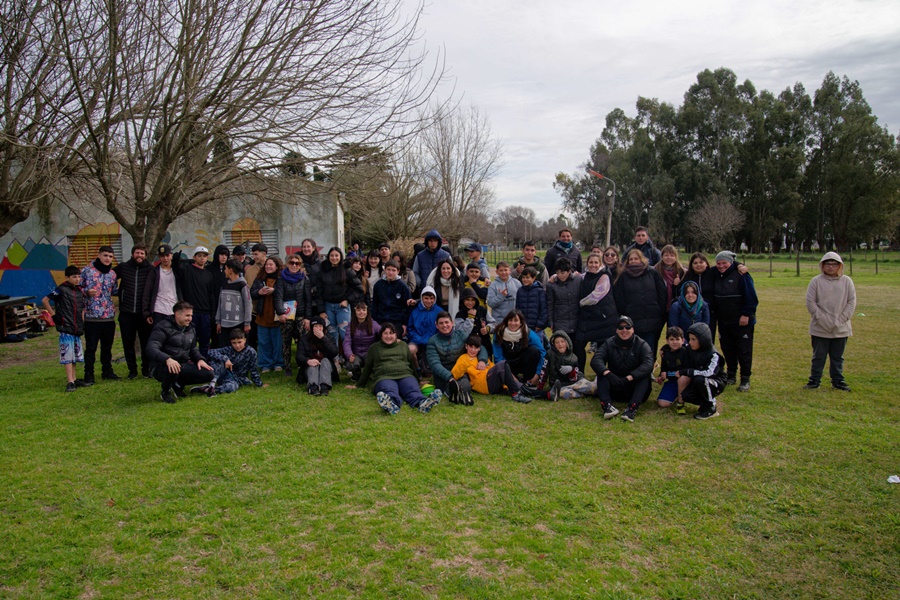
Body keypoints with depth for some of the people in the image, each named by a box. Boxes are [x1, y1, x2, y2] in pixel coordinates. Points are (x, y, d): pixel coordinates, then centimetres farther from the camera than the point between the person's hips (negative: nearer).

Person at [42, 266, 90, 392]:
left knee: (75, 355, 12)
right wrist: (54, 315, -7)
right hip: (66, 328, -6)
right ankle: (70, 382, -8)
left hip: (77, 328, 7)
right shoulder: (61, 290, -8)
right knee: (68, 355, -7)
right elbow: (45, 300, -7)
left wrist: (82, 322, 13)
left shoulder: (80, 291, 10)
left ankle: (74, 379, 19)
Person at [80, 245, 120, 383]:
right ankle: (89, 374, 11)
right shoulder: (87, 271, -3)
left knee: (107, 346, 14)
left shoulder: (112, 274, 11)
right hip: (91, 316, -4)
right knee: (91, 347, 1)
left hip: (109, 316, 5)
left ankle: (107, 371, 25)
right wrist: (87, 292, -17)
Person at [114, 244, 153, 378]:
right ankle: (132, 370, 21)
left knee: (146, 343, 4)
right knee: (128, 343, 8)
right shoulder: (123, 267, 5)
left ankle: (146, 369, 17)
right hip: (126, 313, 2)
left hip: (144, 313, -2)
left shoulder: (150, 269, 1)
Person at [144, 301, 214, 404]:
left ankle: (179, 385, 13)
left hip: (183, 365, 6)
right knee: (172, 369, -42)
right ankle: (165, 392, -5)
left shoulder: (191, 329, 14)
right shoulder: (163, 327, -10)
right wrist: (167, 359, -41)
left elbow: (193, 349, 24)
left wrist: (200, 359, 1)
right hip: (162, 367, -6)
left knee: (209, 374, -13)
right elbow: (151, 349, -21)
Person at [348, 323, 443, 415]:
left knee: (413, 390, -35)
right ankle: (391, 404, -74)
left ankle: (422, 403, -67)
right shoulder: (375, 347, 23)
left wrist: (418, 380, 32)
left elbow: (412, 363, 32)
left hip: (405, 376, 2)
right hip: (384, 377, -2)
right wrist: (359, 385, 25)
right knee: (390, 391, -41)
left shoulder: (403, 345, 28)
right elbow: (367, 368, 26)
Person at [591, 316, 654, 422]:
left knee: (645, 375, -28)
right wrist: (608, 374, -39)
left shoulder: (641, 345, -6)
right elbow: (596, 360, -19)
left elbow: (648, 364, -24)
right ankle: (606, 405, -42)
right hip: (614, 389, 1)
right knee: (602, 372, -22)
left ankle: (632, 407, -46)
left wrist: (628, 378, -38)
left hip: (634, 388, -1)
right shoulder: (609, 343, -2)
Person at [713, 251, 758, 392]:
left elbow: (751, 297, -14)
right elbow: (714, 297, 15)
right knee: (728, 350, 12)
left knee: (744, 351, 1)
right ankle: (731, 376, 25)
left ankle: (745, 380, 9)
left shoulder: (741, 275, -12)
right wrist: (716, 315, 9)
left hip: (742, 322, -6)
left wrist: (746, 314, -18)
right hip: (724, 321, 6)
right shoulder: (716, 275, 7)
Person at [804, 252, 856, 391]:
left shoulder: (847, 281, 2)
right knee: (818, 356, 7)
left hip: (841, 328, 2)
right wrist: (822, 318, -12)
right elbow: (810, 302, -5)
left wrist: (842, 319, -9)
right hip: (820, 328, -2)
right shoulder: (816, 281, -4)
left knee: (838, 357, 13)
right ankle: (814, 380, 16)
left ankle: (838, 381, 24)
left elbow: (852, 302, 1)